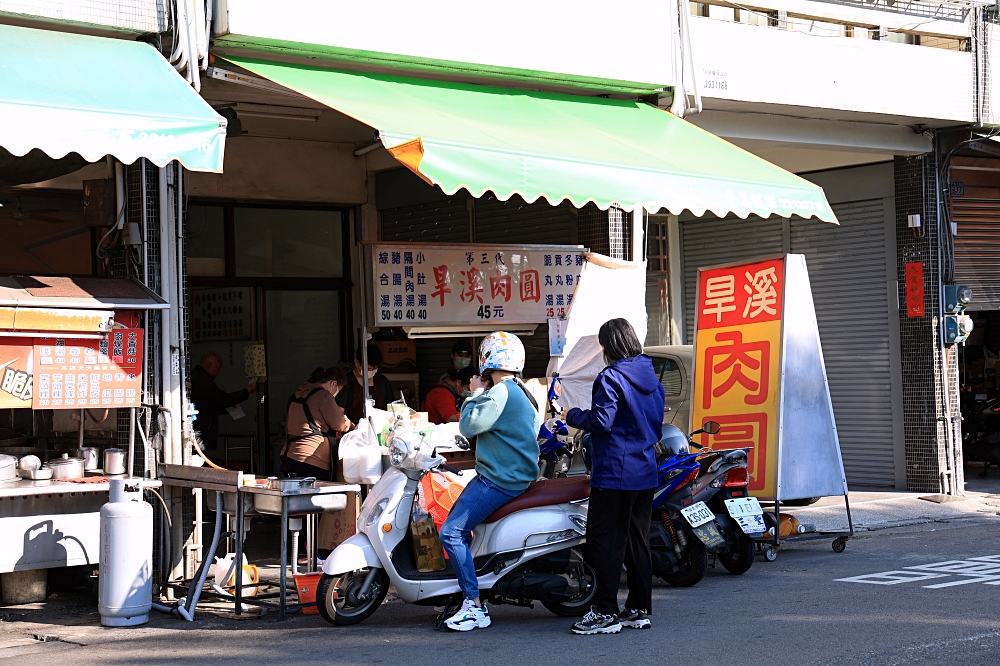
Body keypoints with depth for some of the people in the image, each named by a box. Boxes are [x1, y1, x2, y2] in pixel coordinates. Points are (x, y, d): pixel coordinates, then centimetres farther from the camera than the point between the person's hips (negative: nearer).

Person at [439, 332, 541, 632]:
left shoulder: (500, 393, -18)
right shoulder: (520, 391, 16)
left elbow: (468, 426, -16)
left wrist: (475, 394, -4)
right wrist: (480, 395, 14)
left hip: (499, 480, -11)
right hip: (516, 475, 11)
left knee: (451, 533, -14)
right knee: (458, 525, 19)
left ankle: (475, 606, -14)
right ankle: (467, 591, 22)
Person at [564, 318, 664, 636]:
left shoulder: (610, 378, -13)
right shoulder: (652, 377, 12)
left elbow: (601, 421, -20)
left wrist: (573, 416, -4)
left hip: (614, 472, -8)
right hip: (645, 472, 8)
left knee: (604, 540, -4)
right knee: (637, 539, 12)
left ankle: (605, 612, -6)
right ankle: (639, 609, 15)